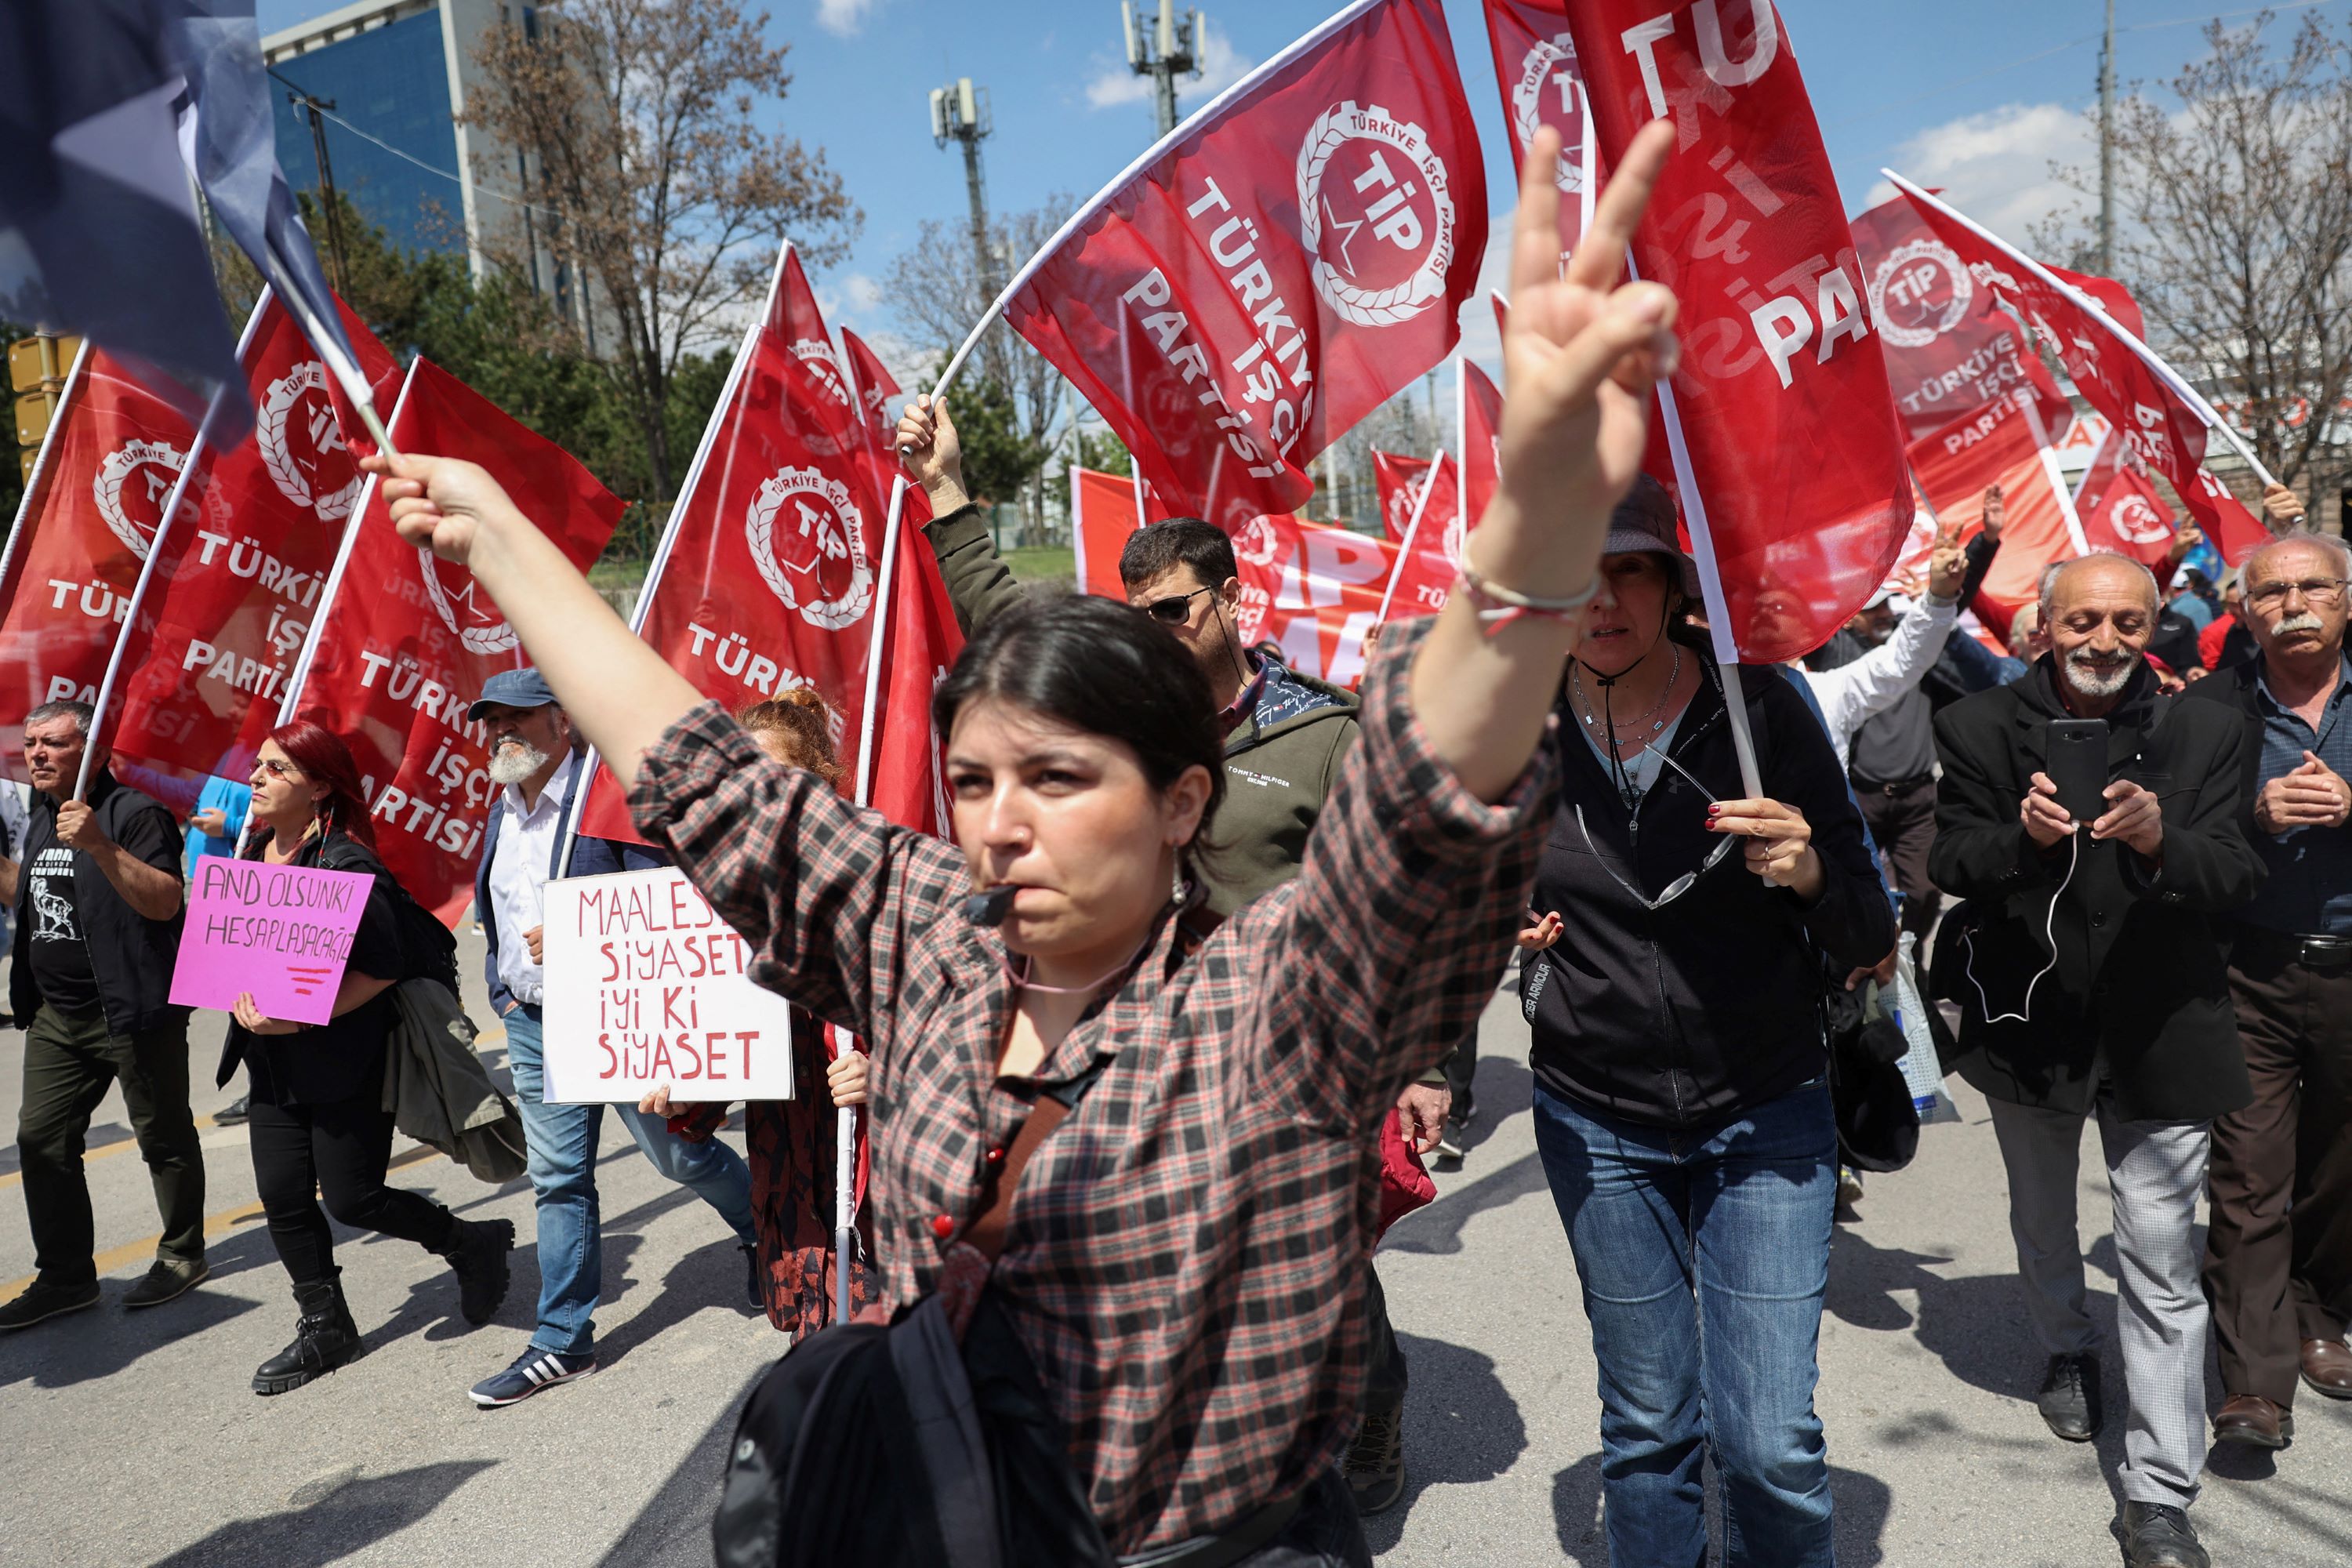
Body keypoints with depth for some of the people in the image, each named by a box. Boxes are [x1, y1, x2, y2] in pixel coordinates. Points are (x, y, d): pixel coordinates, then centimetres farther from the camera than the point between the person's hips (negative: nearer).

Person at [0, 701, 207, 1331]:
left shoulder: (134, 814, -14)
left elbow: (165, 902, -28)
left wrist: (99, 844, -36)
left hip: (133, 1011, -8)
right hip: (57, 1014, 8)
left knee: (163, 1138, 5)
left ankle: (182, 1256, 20)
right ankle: (66, 1277, 17)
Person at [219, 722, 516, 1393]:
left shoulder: (346, 864, -18)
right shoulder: (253, 851, 8)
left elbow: (384, 966, -21)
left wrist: (302, 1019, -24)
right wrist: (243, 999, 3)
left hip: (343, 1066, -8)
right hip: (271, 1066, 8)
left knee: (354, 1200, -1)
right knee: (283, 1199, 10)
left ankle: (473, 1244, 22)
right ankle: (326, 1330, 26)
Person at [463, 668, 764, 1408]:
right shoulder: (499, 815, 13)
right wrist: (504, 986, 13)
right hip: (534, 1022, 7)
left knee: (678, 1152, 5)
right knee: (558, 1180, 10)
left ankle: (763, 1229, 34)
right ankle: (563, 1341, 19)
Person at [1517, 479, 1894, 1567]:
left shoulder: (1762, 708, -9)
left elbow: (1868, 938, -6)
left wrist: (1810, 872, -27)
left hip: (1764, 1113, -1)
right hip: (1596, 1122, 2)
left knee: (1770, 1442, -1)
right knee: (1645, 1426, 13)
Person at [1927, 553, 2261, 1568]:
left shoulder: (2204, 735, -5)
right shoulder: (1979, 728, -7)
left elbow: (2237, 876, -11)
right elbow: (1950, 863, -11)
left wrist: (2159, 841, -33)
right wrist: (2027, 837, -31)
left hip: (2157, 1028, -1)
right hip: (2028, 1019, 1)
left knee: (2161, 1258, -2)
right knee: (2042, 1217, 23)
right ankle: (2067, 1349, 52)